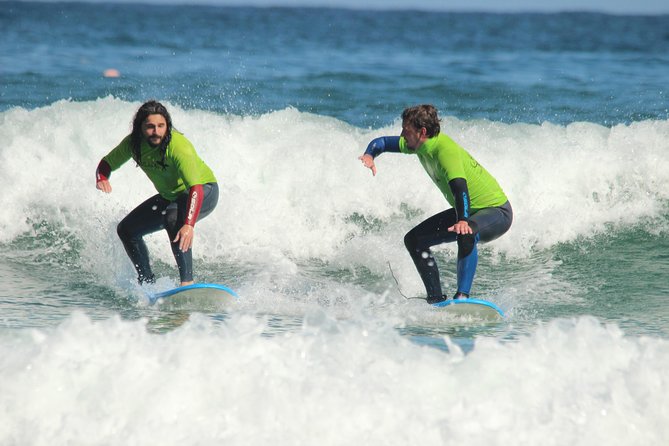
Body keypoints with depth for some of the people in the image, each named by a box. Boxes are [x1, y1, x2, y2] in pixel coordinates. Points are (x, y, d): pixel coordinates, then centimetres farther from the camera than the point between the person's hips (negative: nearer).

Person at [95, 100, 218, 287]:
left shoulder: (178, 146, -35)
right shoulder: (133, 143, -15)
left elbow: (196, 189, -44)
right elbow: (107, 163, 1)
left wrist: (189, 225, -58)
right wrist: (102, 179, -24)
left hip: (204, 192, -7)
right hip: (171, 196, 7)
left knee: (173, 218, -37)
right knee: (126, 230, 6)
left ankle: (187, 282, -37)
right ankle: (147, 283, 21)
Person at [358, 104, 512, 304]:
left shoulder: (445, 151, -29)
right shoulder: (420, 145, -3)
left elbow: (459, 186, -45)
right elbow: (382, 142, 9)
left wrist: (462, 221, -61)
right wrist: (369, 155, -14)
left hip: (497, 212, -10)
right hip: (467, 212, 10)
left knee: (466, 235, -42)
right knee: (414, 240, 8)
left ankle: (462, 296, -46)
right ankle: (436, 299, 8)